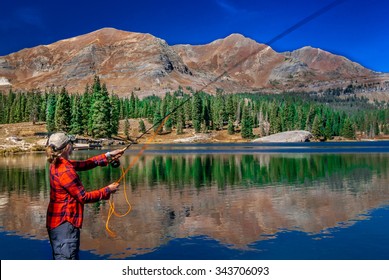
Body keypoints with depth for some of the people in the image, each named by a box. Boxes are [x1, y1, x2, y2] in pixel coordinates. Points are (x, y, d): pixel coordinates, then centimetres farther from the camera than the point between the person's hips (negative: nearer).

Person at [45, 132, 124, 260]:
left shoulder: (58, 164, 4)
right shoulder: (65, 171, -23)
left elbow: (84, 164, 12)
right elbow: (84, 197, -18)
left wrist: (108, 156, 11)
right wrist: (107, 190, -7)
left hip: (56, 223, 10)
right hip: (65, 224, -10)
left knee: (60, 258, 19)